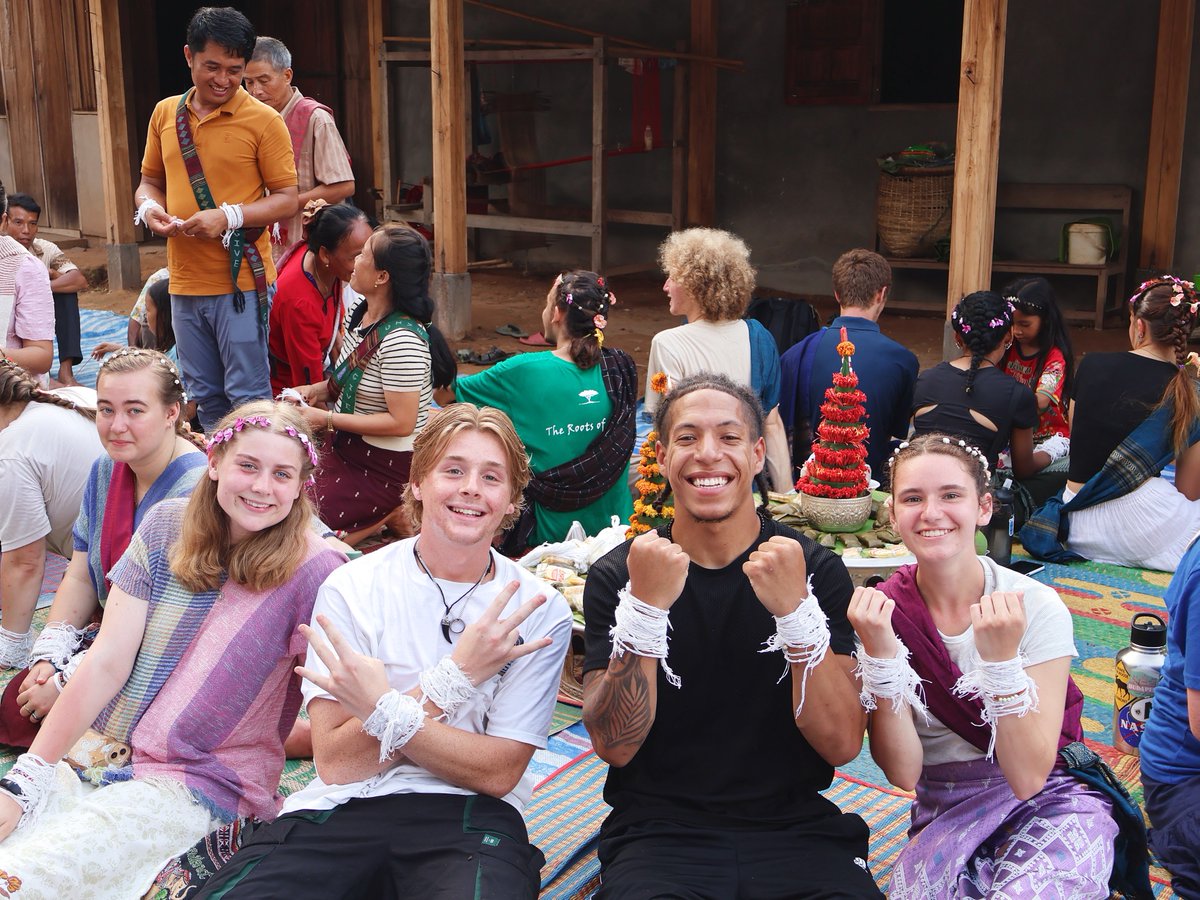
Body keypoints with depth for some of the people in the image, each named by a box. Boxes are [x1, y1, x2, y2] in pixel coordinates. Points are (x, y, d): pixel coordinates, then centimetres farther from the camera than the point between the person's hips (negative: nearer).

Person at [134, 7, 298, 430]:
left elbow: (286, 199, -6)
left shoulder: (263, 121, -6)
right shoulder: (165, 114, 9)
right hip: (185, 281, 5)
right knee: (205, 395, 15)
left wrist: (230, 216, -20)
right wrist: (149, 206, -4)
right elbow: (150, 181, 19)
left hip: (241, 280, -5)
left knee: (247, 396, -2)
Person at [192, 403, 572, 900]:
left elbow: (499, 774, -3)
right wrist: (453, 678, -14)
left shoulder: (541, 611, 1)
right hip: (343, 807, 1)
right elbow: (336, 762, -5)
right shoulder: (351, 589, 1)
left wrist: (384, 713, -17)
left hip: (466, 816, -1)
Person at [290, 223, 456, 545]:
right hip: (348, 447, 9)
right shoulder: (358, 314, 3)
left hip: (386, 468, -9)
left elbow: (401, 422, -25)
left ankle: (392, 516, 4)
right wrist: (317, 390, -1)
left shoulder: (402, 340, -26)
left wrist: (326, 418, -21)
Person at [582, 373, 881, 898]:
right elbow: (615, 747, -8)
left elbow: (842, 746, -7)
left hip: (795, 829, 1)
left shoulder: (816, 569, 0)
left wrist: (795, 610, -21)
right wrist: (645, 608, -21)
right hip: (660, 831, -1)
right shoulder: (615, 575, -1)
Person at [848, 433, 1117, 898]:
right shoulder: (881, 611, -8)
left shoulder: (1037, 607, -13)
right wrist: (880, 654, -26)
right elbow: (903, 772, -13)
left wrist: (1001, 659, -30)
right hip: (944, 816, 2)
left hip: (1051, 802, -1)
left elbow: (1028, 777, -17)